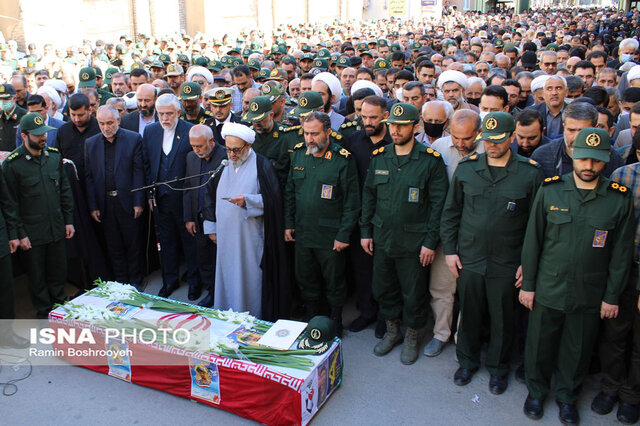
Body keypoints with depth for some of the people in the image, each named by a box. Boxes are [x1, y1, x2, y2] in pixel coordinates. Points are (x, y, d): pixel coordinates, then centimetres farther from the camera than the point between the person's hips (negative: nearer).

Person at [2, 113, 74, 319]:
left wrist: (68, 220, 8)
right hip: (32, 233, -4)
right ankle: (44, 314, 28)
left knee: (58, 273, 15)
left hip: (57, 228, 4)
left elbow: (65, 190, 10)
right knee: (37, 277, 11)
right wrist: (17, 234, -9)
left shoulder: (54, 156, 2)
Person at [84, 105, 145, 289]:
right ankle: (120, 283, 25)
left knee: (133, 245, 7)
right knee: (113, 247, 11)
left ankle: (135, 283, 22)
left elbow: (139, 172, -6)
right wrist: (92, 206, 0)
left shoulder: (134, 139, -3)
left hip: (128, 203, -3)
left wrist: (138, 202, -10)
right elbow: (88, 176, 6)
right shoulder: (90, 143, 6)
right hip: (105, 204, 3)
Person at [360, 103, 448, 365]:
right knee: (383, 288, 16)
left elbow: (438, 203, -8)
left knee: (413, 294, 8)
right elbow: (368, 195, 11)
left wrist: (430, 242, -11)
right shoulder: (380, 157, 5)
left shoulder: (431, 160, -8)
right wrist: (365, 231, 7)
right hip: (381, 238, 4)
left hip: (414, 242, -4)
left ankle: (411, 337, 31)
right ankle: (392, 331, 38)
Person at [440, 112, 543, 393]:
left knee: (502, 319, 12)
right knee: (469, 313, 15)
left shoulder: (530, 173, -6)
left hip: (507, 264, -2)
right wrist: (449, 249, 3)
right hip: (469, 259, 2)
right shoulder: (466, 168, 0)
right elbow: (450, 212, 7)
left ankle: (498, 367, 35)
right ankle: (468, 361, 38)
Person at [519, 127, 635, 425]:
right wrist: (527, 284, 0)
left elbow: (622, 252, 0)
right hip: (548, 289, 0)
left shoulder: (620, 199, -7)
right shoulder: (550, 190, -6)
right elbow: (532, 240, -1)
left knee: (578, 350, 16)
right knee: (540, 345, 14)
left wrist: (612, 296, 1)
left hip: (590, 296, 0)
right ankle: (536, 391, 40)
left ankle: (567, 396, 41)